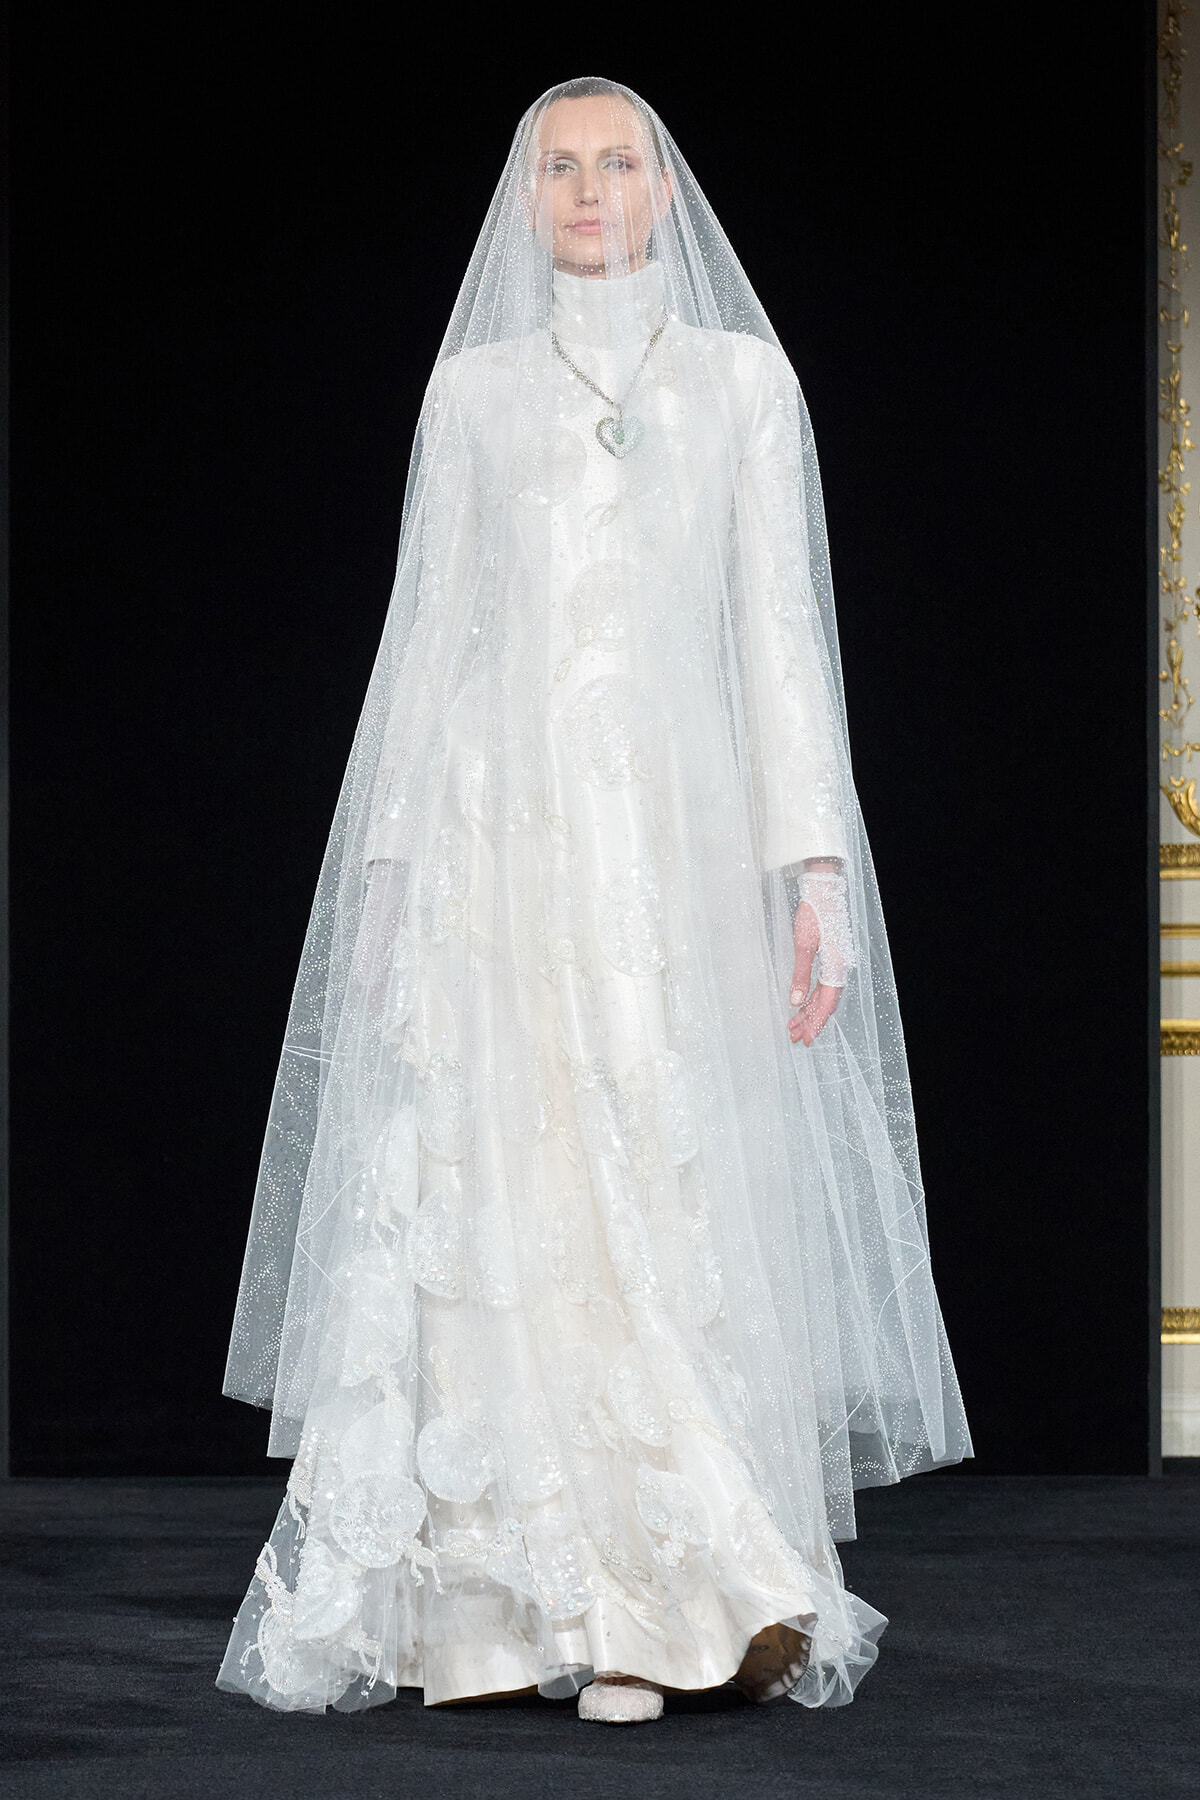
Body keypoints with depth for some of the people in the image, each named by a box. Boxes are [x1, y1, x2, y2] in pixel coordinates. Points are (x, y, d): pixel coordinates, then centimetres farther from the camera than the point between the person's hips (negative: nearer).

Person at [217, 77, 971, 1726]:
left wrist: (814, 862, -5)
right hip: (496, 832, 1)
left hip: (674, 835, -1)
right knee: (491, 1203, -4)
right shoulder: (471, 387, 13)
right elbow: (430, 631, 13)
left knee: (668, 1208, -6)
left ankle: (636, 1607, -1)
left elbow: (782, 629, 4)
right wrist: (387, 864, 6)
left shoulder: (743, 378, 9)